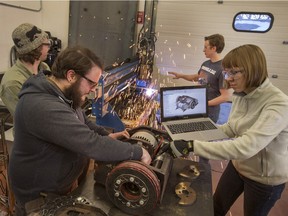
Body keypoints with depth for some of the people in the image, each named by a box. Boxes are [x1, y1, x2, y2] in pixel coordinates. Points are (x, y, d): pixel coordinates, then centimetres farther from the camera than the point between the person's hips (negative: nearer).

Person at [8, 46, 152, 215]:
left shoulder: (63, 93, -5)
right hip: (39, 195, -8)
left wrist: (107, 135, -5)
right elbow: (92, 145, -38)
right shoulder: (44, 108, -37)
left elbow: (82, 121, 10)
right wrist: (137, 152, -27)